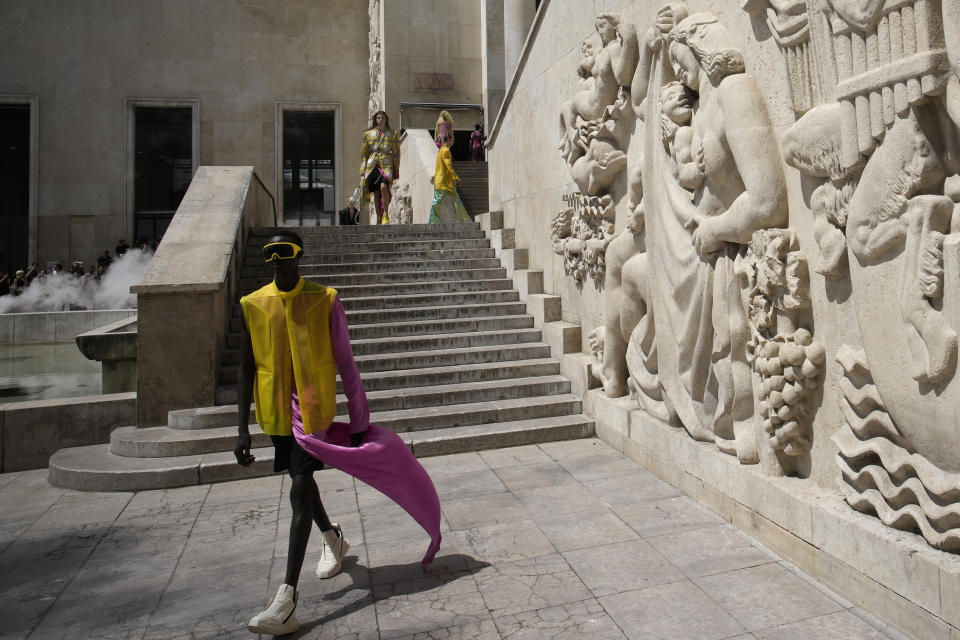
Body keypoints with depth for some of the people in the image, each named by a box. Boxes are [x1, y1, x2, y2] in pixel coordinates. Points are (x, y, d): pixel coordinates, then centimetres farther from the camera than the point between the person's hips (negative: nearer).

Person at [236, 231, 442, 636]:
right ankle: (333, 539, 47)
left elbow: (345, 363, -3)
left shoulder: (325, 301, -6)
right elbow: (246, 369, 3)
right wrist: (242, 429, -2)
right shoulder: (252, 305, 1)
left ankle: (287, 596, -5)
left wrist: (360, 419, -2)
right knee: (302, 482, 19)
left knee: (300, 489, -10)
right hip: (276, 412, 4)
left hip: (313, 408, -4)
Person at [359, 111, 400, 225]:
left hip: (386, 164, -2)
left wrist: (396, 170, 4)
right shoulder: (368, 134, 13)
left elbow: (396, 154, 10)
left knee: (383, 187, -25)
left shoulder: (393, 134, 10)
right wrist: (362, 170, 6)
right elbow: (364, 153, 13)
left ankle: (385, 214, -15)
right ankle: (379, 218, 6)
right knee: (376, 192, -1)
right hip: (372, 164, 2)